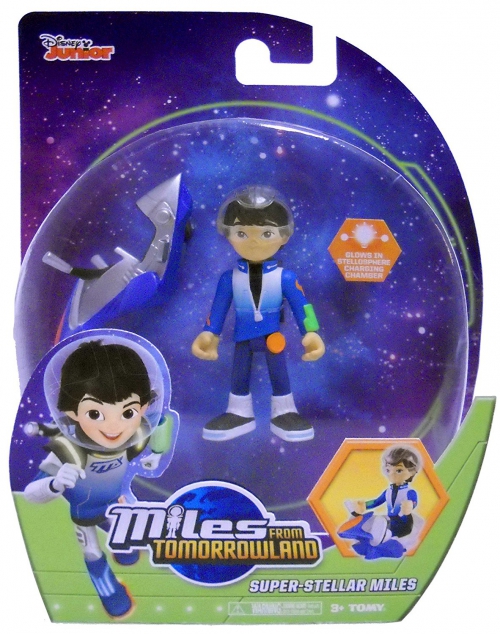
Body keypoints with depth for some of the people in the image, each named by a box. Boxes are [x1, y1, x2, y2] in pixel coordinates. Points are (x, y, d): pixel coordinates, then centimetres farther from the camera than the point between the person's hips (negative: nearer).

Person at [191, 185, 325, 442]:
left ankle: (284, 413, 28)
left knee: (279, 375, 9)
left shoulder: (285, 278, -13)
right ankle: (239, 414, 32)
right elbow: (218, 309, 1)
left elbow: (301, 306, -7)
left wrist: (311, 333, -10)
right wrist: (209, 334, 4)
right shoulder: (229, 278, -10)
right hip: (243, 336, 2)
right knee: (238, 376, 13)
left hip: (273, 336, -1)